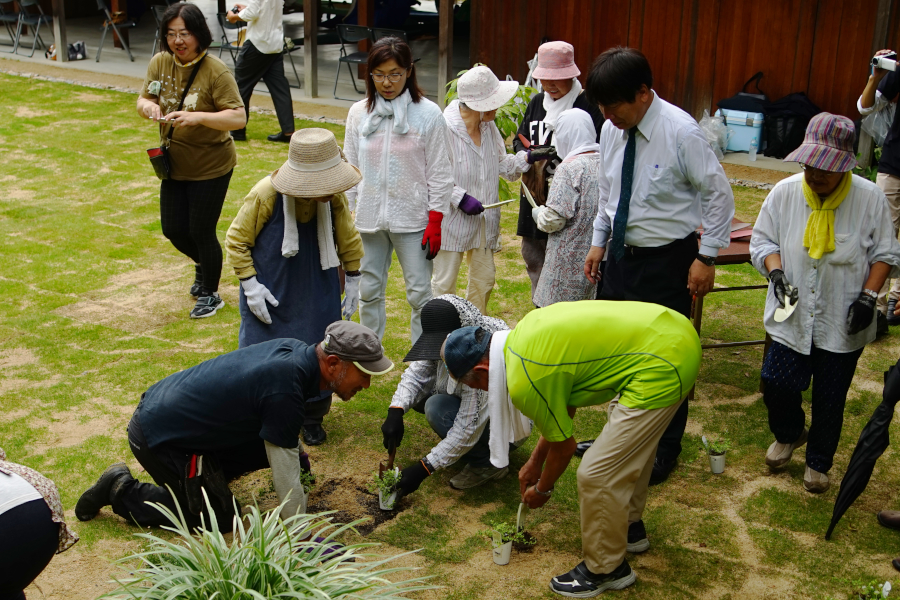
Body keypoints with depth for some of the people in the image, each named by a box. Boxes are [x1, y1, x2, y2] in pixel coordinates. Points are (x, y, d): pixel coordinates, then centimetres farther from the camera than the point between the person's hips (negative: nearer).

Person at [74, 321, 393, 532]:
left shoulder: (295, 350, -4)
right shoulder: (285, 391, -31)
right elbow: (284, 472, -23)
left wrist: (298, 451, 30)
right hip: (158, 436, -9)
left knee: (269, 445, 5)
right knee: (217, 518, 6)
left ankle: (207, 472, 22)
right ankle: (123, 492, 10)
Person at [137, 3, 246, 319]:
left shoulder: (216, 72, -20)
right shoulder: (159, 63, -2)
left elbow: (239, 117, -24)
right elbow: (143, 100, 8)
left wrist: (197, 117, -37)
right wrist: (148, 106, -16)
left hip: (211, 168, -6)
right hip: (174, 165, 6)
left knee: (201, 232, 1)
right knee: (173, 230, 14)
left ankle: (210, 294, 26)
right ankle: (203, 265, 47)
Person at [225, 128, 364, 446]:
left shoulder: (334, 197, -15)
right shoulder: (266, 194, -24)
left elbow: (348, 239, 4)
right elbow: (235, 240, -10)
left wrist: (353, 282, 7)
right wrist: (250, 286, -13)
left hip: (317, 295, 3)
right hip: (270, 293, -2)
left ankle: (312, 417, 30)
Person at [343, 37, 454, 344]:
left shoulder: (428, 114, -5)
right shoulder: (359, 113, 3)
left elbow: (438, 174, -3)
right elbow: (350, 169, 9)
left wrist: (435, 223, -7)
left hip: (413, 218, -3)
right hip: (369, 218, 3)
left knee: (419, 293, 1)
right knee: (369, 291, 12)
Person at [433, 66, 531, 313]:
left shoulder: (489, 126, 3)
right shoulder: (445, 129, -20)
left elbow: (502, 165, 13)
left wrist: (527, 158, -4)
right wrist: (460, 198, -23)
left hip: (483, 218, 7)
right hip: (452, 218, -7)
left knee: (485, 278, 16)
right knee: (445, 281, 4)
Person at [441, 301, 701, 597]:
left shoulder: (524, 382, -14)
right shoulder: (524, 331, 12)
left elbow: (564, 446, 2)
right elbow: (564, 406, 25)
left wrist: (543, 489, 21)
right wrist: (535, 462, 33)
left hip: (661, 369, -10)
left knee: (597, 476, 0)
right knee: (631, 440, 31)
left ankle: (606, 569, 21)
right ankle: (629, 527, 51)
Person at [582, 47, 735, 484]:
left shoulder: (681, 132, -19)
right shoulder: (612, 130, -1)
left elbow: (719, 194, -12)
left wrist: (707, 257, -12)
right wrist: (598, 243, 12)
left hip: (666, 261, -6)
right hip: (620, 255, 6)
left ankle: (665, 451, 26)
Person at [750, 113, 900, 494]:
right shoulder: (785, 192, -8)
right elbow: (762, 238, 2)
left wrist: (868, 296, -13)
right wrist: (775, 272, -16)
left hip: (842, 324, -1)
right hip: (792, 317, 1)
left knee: (830, 400, 10)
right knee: (777, 385, 0)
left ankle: (819, 462, 35)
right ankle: (789, 434, 35)